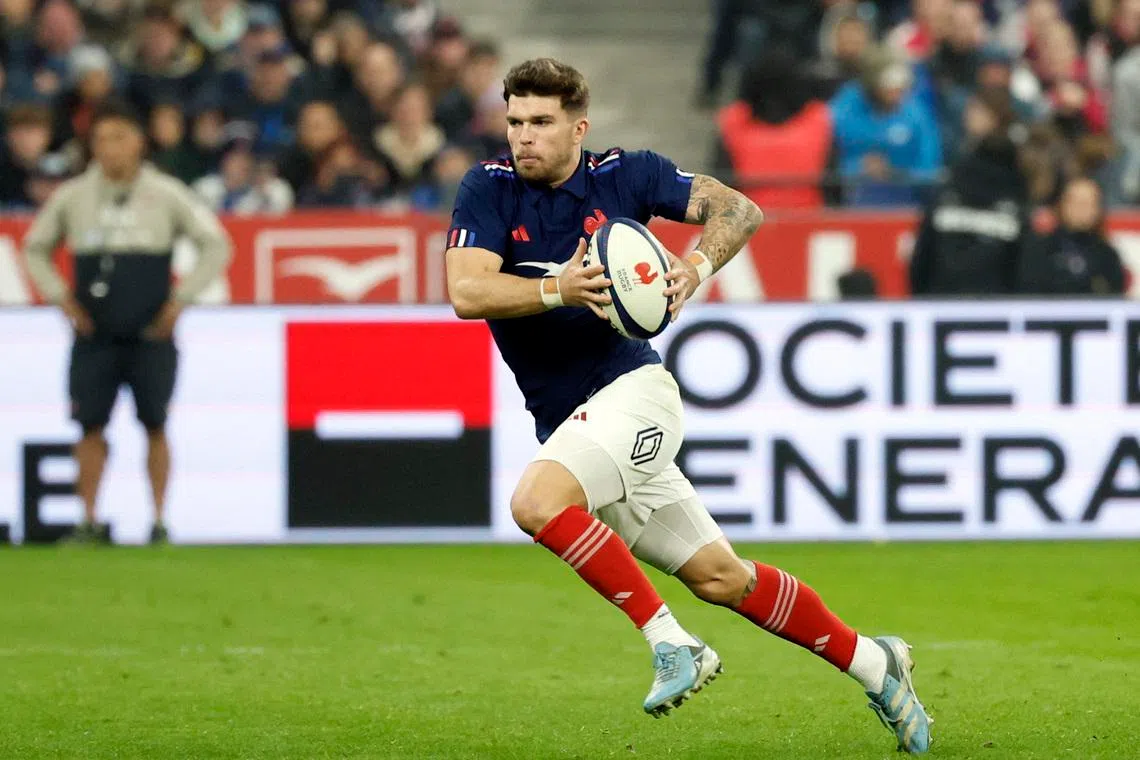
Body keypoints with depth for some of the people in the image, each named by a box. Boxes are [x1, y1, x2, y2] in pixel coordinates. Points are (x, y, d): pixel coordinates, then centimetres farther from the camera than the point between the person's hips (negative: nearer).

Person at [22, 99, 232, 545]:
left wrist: (180, 300, -2)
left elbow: (215, 245, 6)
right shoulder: (71, 197, 5)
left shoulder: (166, 195, 1)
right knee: (91, 426, -3)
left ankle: (158, 521, 4)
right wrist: (62, 298, 5)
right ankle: (87, 521, 1)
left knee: (154, 425, -1)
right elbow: (36, 248, 18)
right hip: (94, 335, 1)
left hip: (151, 334, -1)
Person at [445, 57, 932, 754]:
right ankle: (874, 664, 21)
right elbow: (467, 292, -13)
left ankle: (672, 642, -21)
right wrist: (557, 290, -28)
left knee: (537, 502, -31)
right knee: (719, 578, 7)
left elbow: (739, 209, 3)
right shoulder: (490, 189, 0)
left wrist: (697, 267, -16)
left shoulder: (624, 175, -2)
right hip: (565, 423, 4)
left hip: (630, 388, -4)